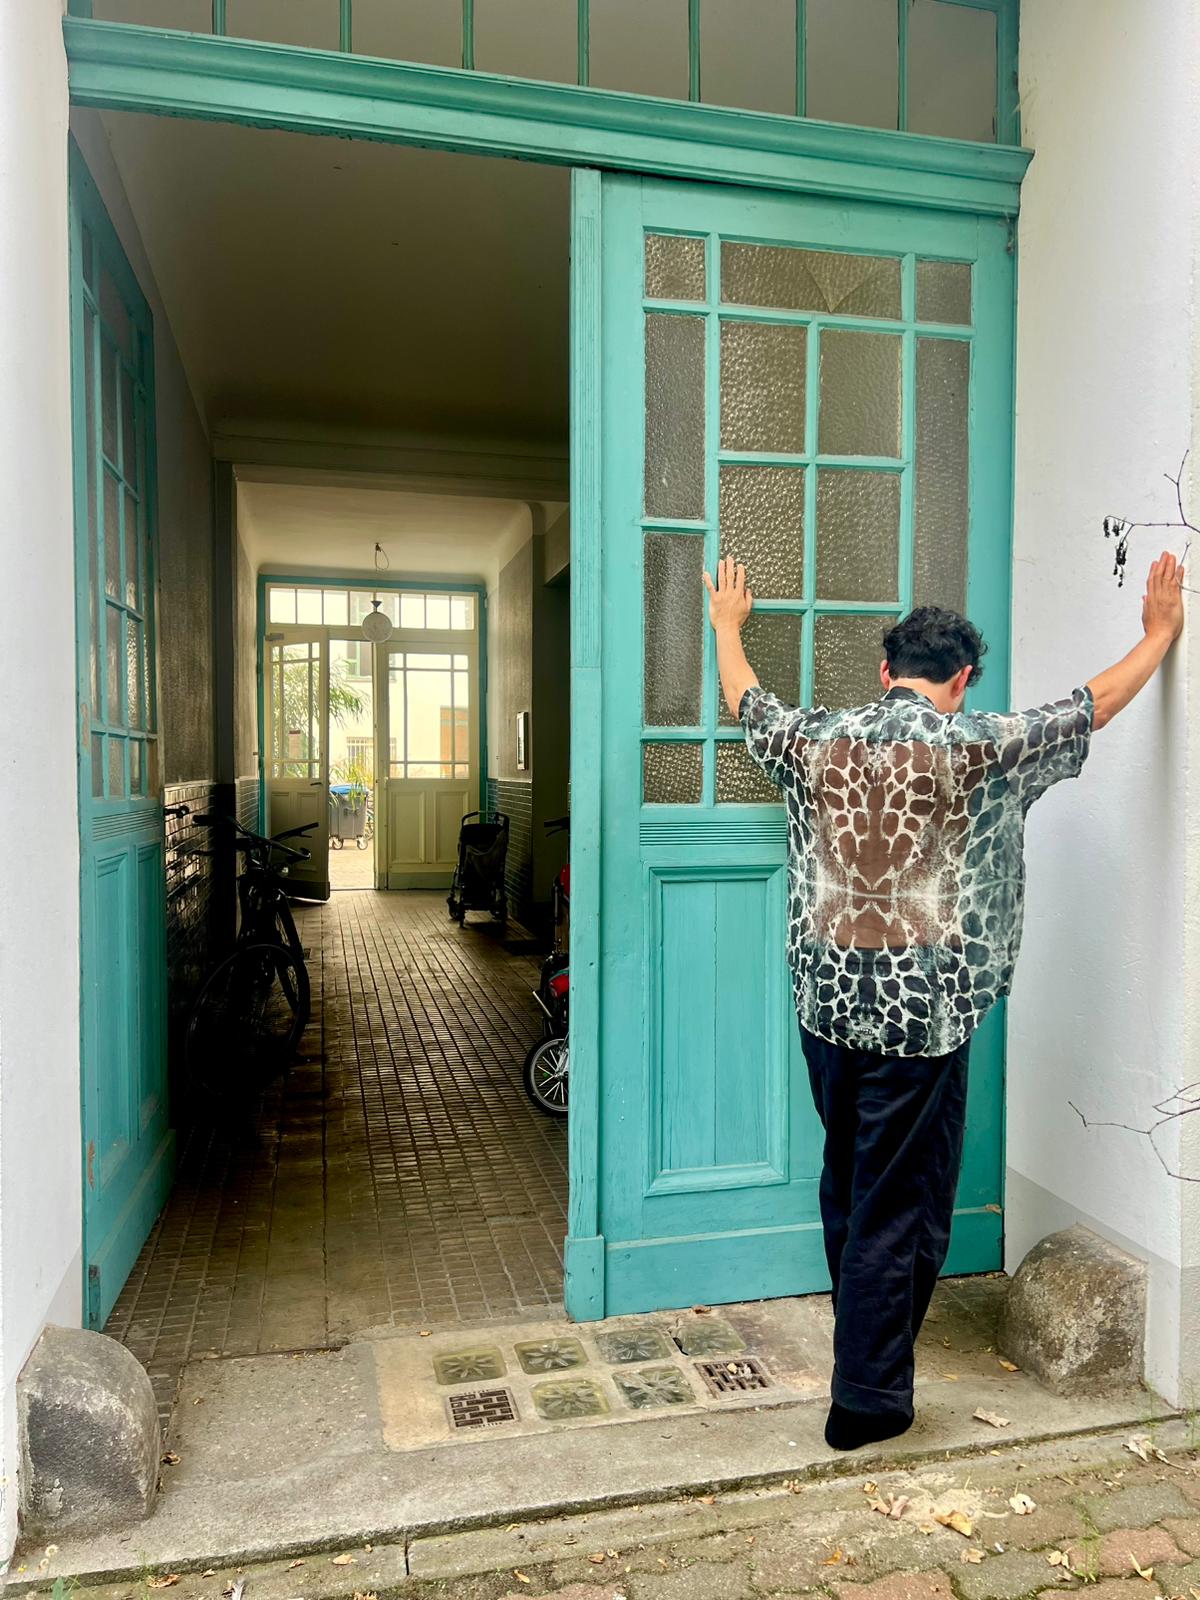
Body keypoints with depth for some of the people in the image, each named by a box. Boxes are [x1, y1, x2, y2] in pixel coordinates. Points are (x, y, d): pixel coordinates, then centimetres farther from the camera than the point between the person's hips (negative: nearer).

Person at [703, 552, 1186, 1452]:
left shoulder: (820, 739, 1)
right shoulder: (977, 746, -9)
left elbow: (746, 702, 20)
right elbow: (1092, 708, 4)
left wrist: (728, 623, 38)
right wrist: (1160, 633, 21)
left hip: (829, 1000, 5)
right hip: (921, 1009, -5)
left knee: (848, 1183, 23)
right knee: (901, 1201, 7)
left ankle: (863, 1336, 45)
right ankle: (868, 1397, 17)